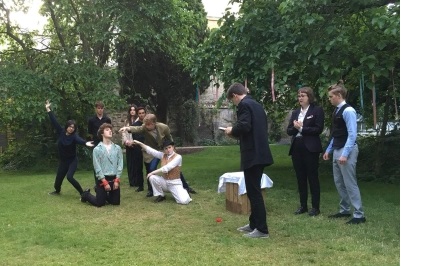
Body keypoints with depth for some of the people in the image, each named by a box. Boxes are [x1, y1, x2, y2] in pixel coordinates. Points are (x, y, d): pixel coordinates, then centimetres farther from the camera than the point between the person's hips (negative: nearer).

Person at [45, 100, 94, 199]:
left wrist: (86, 143, -61)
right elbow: (54, 121, -3)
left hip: (72, 160, -5)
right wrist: (48, 109, -3)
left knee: (69, 177, -23)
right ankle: (57, 190, 47)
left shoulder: (74, 136, -17)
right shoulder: (61, 132, -5)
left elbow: (80, 140, -38)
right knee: (58, 178, 13)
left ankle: (82, 193, -12)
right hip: (63, 160, 5)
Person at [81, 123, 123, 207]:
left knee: (116, 202, 9)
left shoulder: (117, 148, 2)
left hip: (114, 178, 3)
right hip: (102, 179, -3)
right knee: (99, 203, 1)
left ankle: (105, 195, 38)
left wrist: (117, 180, -6)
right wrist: (105, 182, -14)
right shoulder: (97, 149, -7)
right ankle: (86, 195, 30)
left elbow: (120, 164, 1)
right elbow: (97, 167, -9)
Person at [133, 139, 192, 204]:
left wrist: (152, 172, -20)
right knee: (152, 177, -22)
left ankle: (184, 192, 11)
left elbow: (166, 168, -23)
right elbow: (150, 150, -1)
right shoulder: (162, 155, 3)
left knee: (184, 201, -28)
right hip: (164, 182, 5)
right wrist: (139, 143, -12)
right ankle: (160, 196, 0)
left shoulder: (178, 157, -15)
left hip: (175, 184, -5)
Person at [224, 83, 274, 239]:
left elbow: (244, 126, -25)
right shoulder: (256, 104, 17)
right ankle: (254, 224, 25)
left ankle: (262, 229, -1)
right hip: (259, 152, 10)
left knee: (254, 191, -5)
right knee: (254, 190, 16)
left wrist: (232, 131, -4)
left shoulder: (244, 105, -11)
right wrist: (237, 134, 18)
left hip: (252, 154, -10)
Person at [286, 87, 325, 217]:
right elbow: (288, 130, 11)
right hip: (296, 148, 6)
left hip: (310, 148, -6)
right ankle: (303, 205, 18)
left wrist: (301, 128, -13)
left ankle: (315, 207, 6)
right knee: (300, 178, 9)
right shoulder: (295, 112, 15)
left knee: (312, 177, -1)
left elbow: (318, 129, -11)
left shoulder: (317, 110, -1)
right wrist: (295, 127, -10)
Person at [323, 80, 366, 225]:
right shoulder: (336, 111, 12)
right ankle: (344, 210, 28)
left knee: (350, 183, -5)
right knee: (339, 182, 15)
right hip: (337, 150, 9)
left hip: (347, 150, -9)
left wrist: (345, 154, -24)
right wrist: (329, 150, 18)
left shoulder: (348, 111, -16)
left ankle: (359, 215, 3)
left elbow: (352, 134, -20)